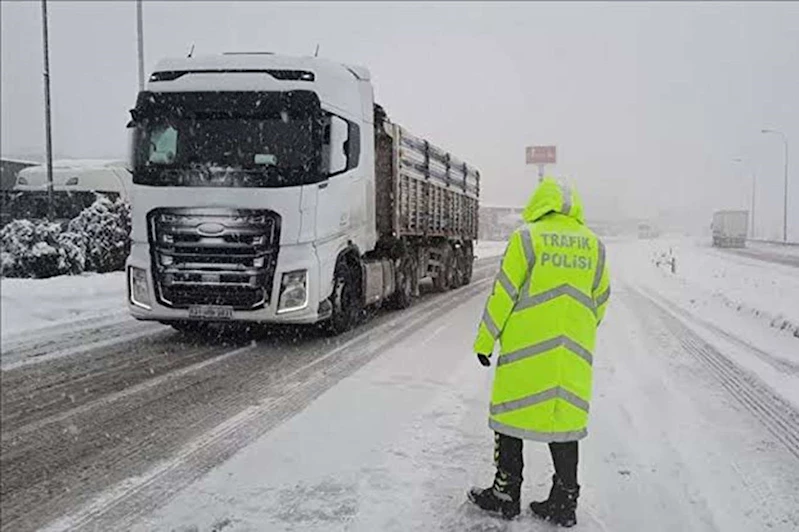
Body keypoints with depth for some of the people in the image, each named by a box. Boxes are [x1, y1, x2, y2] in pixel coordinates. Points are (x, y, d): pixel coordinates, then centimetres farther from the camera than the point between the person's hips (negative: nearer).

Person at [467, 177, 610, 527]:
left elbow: (503, 294, -7)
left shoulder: (526, 237, -5)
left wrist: (485, 341, 1)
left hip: (525, 350, -4)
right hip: (573, 356, 4)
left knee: (511, 413, 8)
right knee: (565, 417, 11)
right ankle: (564, 504, 18)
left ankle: (506, 495, 17)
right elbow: (600, 300, 12)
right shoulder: (593, 244, 8)